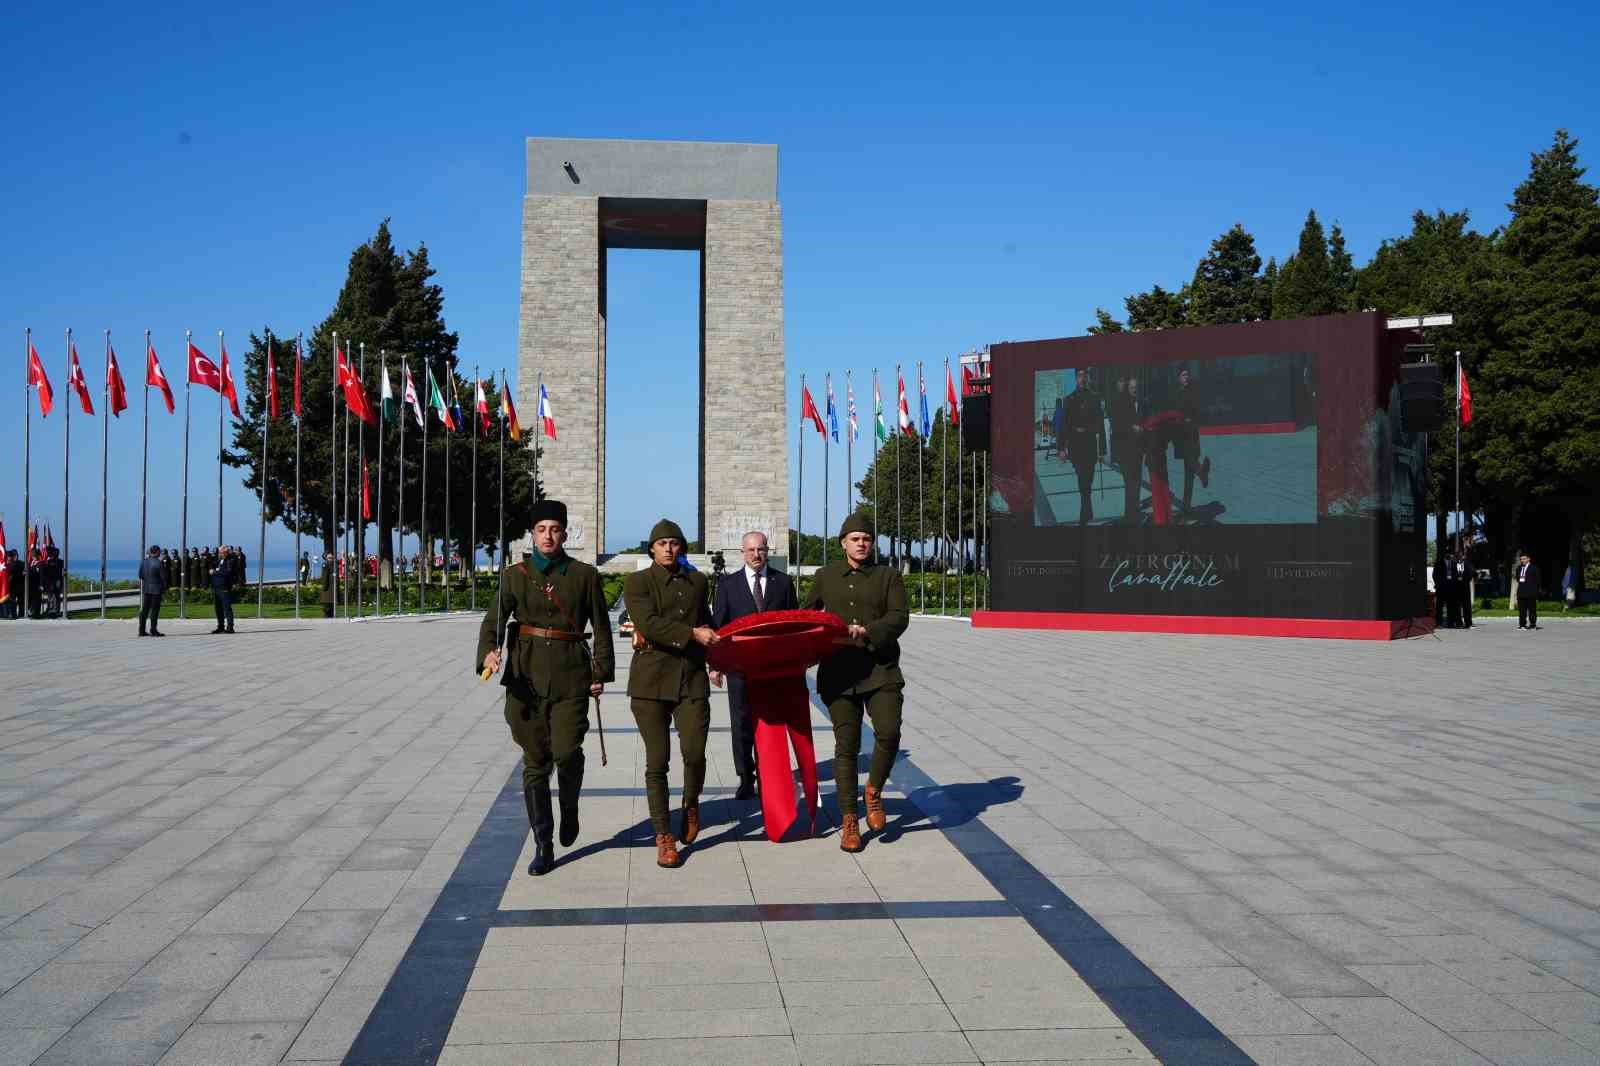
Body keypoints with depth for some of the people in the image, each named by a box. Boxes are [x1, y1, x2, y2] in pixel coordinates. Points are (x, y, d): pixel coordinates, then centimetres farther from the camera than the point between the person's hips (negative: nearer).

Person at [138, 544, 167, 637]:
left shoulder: (143, 561, 4)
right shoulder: (158, 563, -14)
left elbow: (140, 575, 9)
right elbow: (163, 577, -11)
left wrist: (142, 585, 19)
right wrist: (165, 589, 1)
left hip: (146, 588, 6)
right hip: (156, 589, -6)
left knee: (144, 609, 10)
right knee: (154, 610, -2)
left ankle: (141, 630, 12)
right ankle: (153, 630, -2)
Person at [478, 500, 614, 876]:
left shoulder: (585, 575, 5)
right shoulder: (515, 575, 6)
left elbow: (601, 627, 8)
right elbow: (493, 620, -4)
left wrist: (602, 671, 1)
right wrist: (489, 652, -23)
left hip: (571, 675, -1)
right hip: (526, 675, 1)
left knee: (567, 751, -14)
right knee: (535, 761, 4)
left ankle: (569, 809, 20)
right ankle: (543, 846, 13)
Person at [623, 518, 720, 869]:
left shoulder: (698, 581, 15)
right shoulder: (637, 582, 1)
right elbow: (648, 623, -14)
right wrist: (692, 634, -19)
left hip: (692, 677, 3)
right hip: (651, 680, -3)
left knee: (694, 753, -9)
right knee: (657, 761, 1)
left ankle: (691, 805, 23)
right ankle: (663, 836, 11)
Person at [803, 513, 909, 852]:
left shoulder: (888, 576, 7)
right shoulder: (826, 576, 13)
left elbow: (899, 618, -5)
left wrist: (868, 632, -20)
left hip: (881, 671, -1)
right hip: (839, 672, 1)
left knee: (888, 734, -17)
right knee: (846, 746, 2)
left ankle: (874, 791, 12)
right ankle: (849, 821, 12)